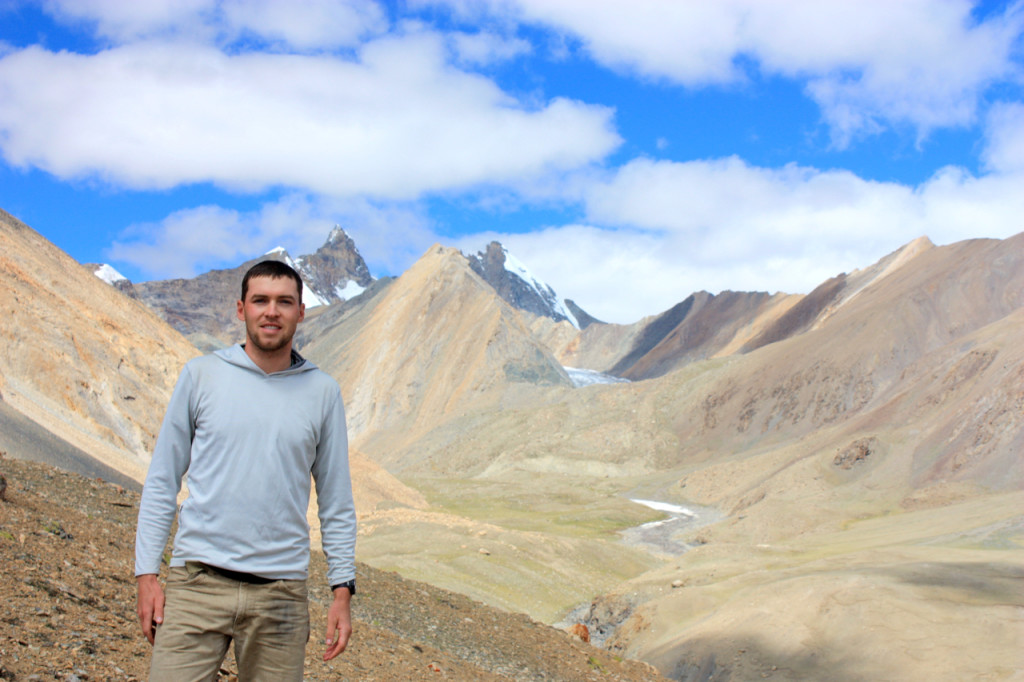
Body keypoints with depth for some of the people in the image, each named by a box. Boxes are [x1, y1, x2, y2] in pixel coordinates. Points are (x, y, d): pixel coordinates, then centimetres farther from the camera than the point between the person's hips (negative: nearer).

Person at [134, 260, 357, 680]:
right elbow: (162, 481, 7)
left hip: (280, 593, 1)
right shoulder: (201, 375, 5)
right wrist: (146, 574, 1)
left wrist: (343, 590, 5)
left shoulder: (322, 392, 7)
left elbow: (336, 501, 11)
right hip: (197, 582, -1)